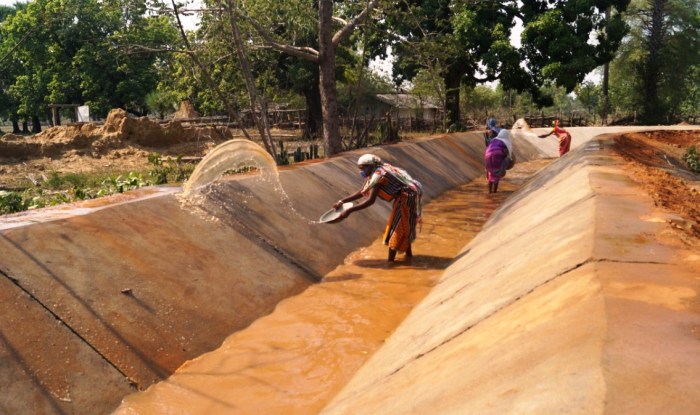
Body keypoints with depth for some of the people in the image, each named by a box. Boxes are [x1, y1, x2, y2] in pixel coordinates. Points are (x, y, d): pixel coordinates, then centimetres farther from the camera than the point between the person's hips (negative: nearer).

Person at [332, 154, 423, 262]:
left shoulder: (378, 175, -25)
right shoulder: (374, 173, 4)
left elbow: (370, 200, -31)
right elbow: (361, 192, 12)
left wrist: (349, 210, -30)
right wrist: (342, 201, 7)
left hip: (407, 196, -10)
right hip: (403, 196, 10)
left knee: (398, 226, -5)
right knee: (403, 226, 22)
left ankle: (390, 261, 0)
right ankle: (408, 253, 38)